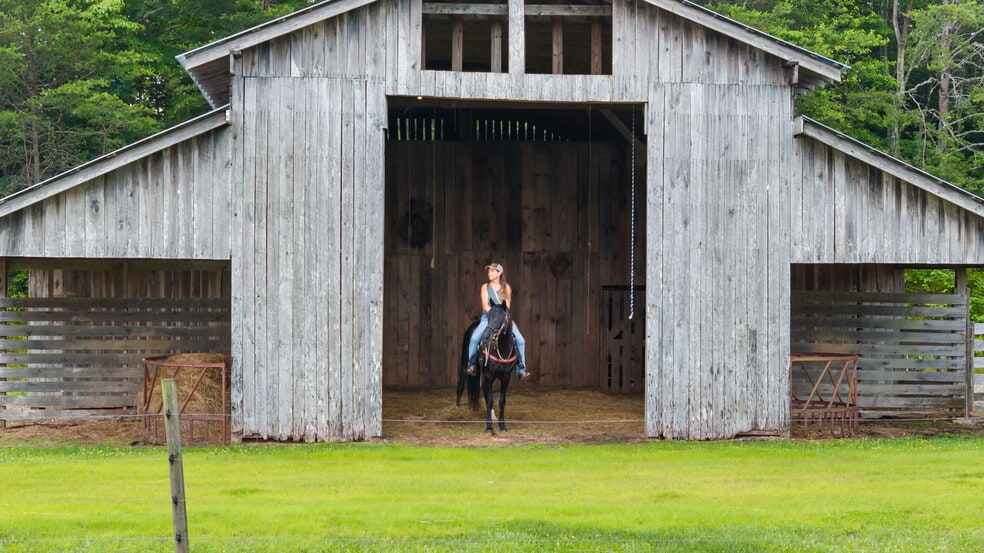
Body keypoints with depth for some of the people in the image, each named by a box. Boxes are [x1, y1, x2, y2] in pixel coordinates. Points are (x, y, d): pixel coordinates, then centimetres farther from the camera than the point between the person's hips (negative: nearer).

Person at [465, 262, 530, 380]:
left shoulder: (506, 287, 7)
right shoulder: (485, 287, 4)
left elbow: (507, 305, 2)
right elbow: (485, 305, -6)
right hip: (488, 317, -1)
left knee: (520, 340, -14)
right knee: (475, 338, -25)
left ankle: (521, 369, -5)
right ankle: (471, 365, -10)